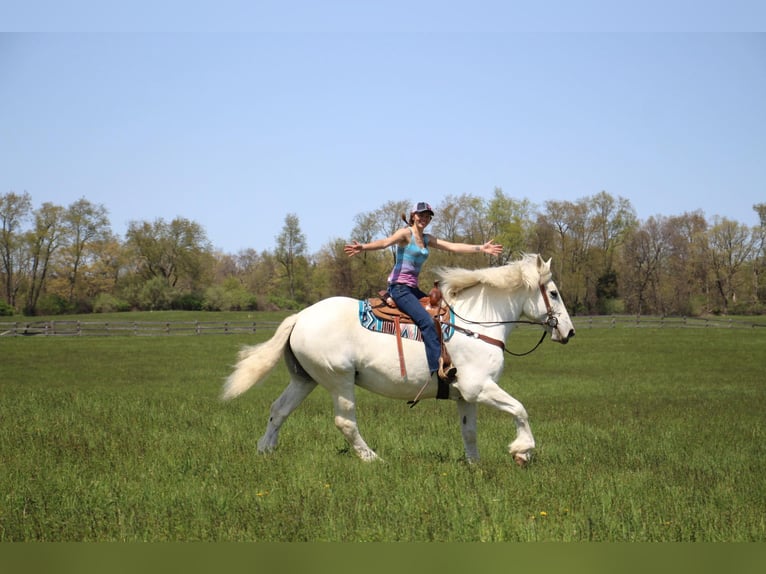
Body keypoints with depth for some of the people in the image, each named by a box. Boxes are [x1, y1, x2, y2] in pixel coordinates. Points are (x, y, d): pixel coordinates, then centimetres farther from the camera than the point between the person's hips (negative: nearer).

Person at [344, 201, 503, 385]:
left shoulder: (428, 239, 16)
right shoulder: (405, 233, -5)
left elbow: (453, 247, 13)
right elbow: (386, 242, -22)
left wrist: (481, 248, 6)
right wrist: (364, 247, -42)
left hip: (413, 288, 9)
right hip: (399, 286, -9)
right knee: (427, 321, -24)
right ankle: (439, 368, -30)